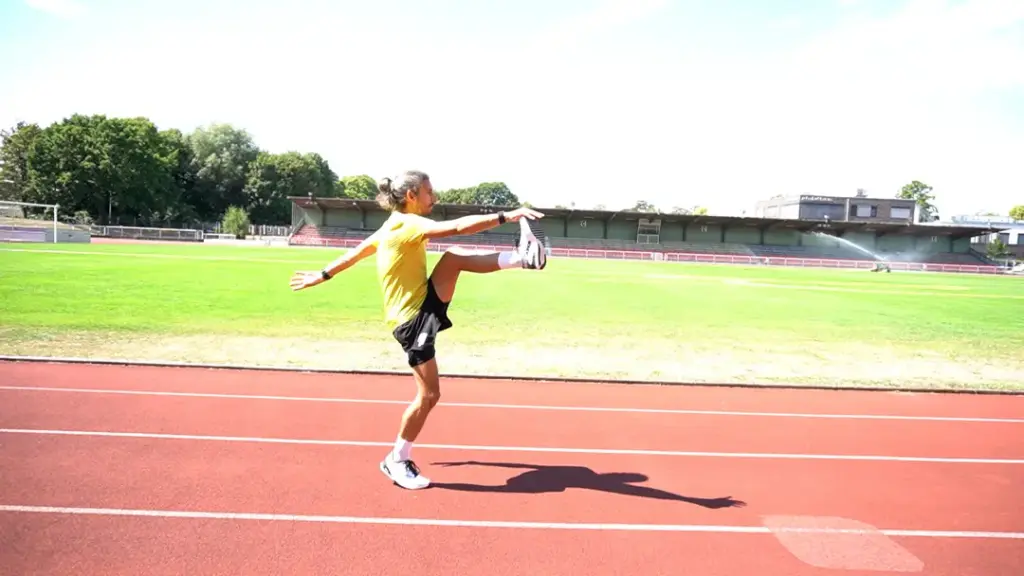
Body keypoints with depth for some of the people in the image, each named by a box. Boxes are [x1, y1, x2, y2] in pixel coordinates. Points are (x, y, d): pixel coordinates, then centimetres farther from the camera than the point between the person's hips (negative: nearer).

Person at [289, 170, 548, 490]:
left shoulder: (391, 228, 10)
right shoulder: (408, 224, -19)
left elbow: (354, 253, 18)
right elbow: (459, 227, -30)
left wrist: (320, 276, 29)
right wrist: (507, 216, -31)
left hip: (426, 304, 9)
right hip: (415, 319, -9)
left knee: (454, 257, -5)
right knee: (429, 394, -3)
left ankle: (522, 256, -12)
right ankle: (397, 461, 13)